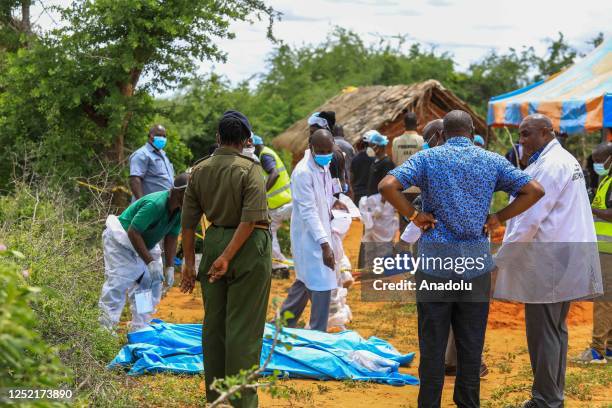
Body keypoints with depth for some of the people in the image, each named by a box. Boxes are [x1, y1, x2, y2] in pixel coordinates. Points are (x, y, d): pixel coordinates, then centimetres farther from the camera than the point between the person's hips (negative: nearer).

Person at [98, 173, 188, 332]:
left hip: (144, 244, 9)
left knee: (152, 283, 3)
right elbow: (133, 233, -34)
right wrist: (150, 262, -34)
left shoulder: (180, 210, -10)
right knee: (117, 283, -15)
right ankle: (106, 328, -12)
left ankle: (139, 328, 10)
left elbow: (171, 238, 0)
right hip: (121, 240, -8)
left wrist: (169, 268, -7)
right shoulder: (155, 204, -36)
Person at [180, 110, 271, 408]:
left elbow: (188, 221, 6)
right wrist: (227, 257, -17)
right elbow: (250, 218, -19)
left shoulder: (199, 170, 4)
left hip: (213, 242, 5)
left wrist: (189, 261, 13)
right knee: (243, 327, -1)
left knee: (213, 324, 13)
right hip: (247, 247, -5)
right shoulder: (250, 169, -10)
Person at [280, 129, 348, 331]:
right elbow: (309, 212, -25)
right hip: (309, 236, -9)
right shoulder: (303, 172, -22)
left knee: (305, 281, 21)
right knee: (321, 286, -7)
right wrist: (325, 245, -29)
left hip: (320, 233, 9)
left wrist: (332, 201, 0)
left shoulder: (324, 165, 5)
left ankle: (284, 323, 35)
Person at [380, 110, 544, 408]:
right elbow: (534, 191, 0)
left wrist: (414, 215, -5)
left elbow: (387, 186, -15)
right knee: (471, 344, 10)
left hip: (435, 260, -2)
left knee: (433, 342, 5)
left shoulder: (427, 158, -1)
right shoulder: (492, 161, 5)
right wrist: (496, 218, 2)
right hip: (477, 263, 2)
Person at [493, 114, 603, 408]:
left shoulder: (549, 165, -17)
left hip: (547, 264, -10)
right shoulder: (566, 160, 16)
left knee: (543, 333, -4)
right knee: (556, 330, 16)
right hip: (564, 262, 10)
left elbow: (530, 219, -21)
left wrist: (499, 259, -15)